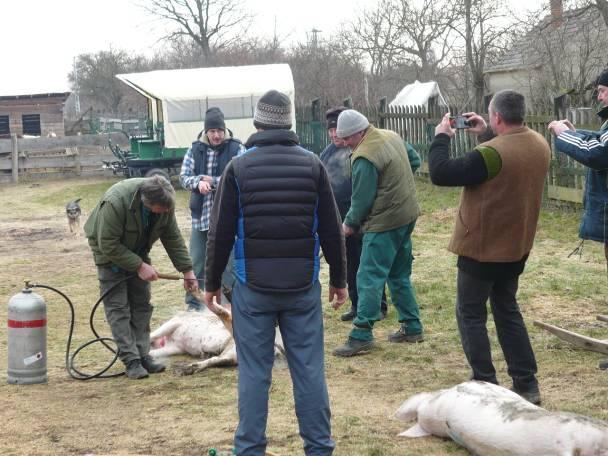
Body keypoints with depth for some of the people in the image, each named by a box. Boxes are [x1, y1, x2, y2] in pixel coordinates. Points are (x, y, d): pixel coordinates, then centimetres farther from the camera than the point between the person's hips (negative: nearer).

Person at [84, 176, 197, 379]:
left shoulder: (165, 202, -21)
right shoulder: (115, 202, -39)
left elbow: (173, 238, -8)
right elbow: (109, 244, -31)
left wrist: (187, 270, -10)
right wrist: (139, 266, -30)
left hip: (137, 250, 6)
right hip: (110, 250, -5)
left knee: (142, 304, 3)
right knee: (118, 305, -10)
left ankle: (142, 355, 8)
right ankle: (131, 360, -10)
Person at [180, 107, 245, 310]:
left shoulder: (236, 149, -4)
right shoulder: (195, 150, 5)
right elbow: (184, 177, 1)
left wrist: (212, 180, -14)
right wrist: (198, 182, -20)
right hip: (200, 216, 3)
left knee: (229, 263, 4)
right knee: (196, 263, 11)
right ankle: (193, 305, 23)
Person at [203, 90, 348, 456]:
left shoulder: (238, 168, -3)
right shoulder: (312, 165, 0)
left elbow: (221, 234, -1)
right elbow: (332, 231, 3)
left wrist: (212, 282, 10)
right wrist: (339, 280, 13)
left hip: (253, 287, -1)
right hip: (303, 287, 1)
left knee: (254, 372, 4)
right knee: (310, 369, 5)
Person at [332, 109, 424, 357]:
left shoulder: (365, 157, -21)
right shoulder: (392, 137, 7)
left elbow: (362, 199, -16)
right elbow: (413, 160, 20)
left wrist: (350, 223, 2)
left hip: (384, 223, -10)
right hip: (407, 214, 10)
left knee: (369, 278, -7)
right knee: (400, 275, 18)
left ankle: (361, 335, -8)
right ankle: (412, 327, 22)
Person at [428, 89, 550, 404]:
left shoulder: (491, 153, -26)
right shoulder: (539, 145, -1)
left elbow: (440, 174, -22)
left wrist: (441, 137, -9)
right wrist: (486, 134, 15)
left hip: (481, 249, -8)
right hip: (517, 248, 8)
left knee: (470, 314, 7)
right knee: (507, 311, 19)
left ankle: (485, 386, 6)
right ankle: (526, 384, 17)